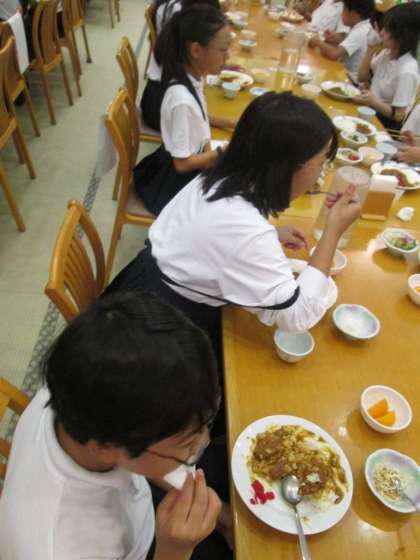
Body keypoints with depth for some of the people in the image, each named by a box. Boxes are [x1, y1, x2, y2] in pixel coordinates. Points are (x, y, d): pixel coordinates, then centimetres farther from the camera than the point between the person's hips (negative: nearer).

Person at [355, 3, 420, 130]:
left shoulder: (406, 71, -24)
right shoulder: (387, 52, -2)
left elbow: (398, 115, -20)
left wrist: (374, 102, -37)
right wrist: (371, 50, -8)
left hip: (385, 123, -8)